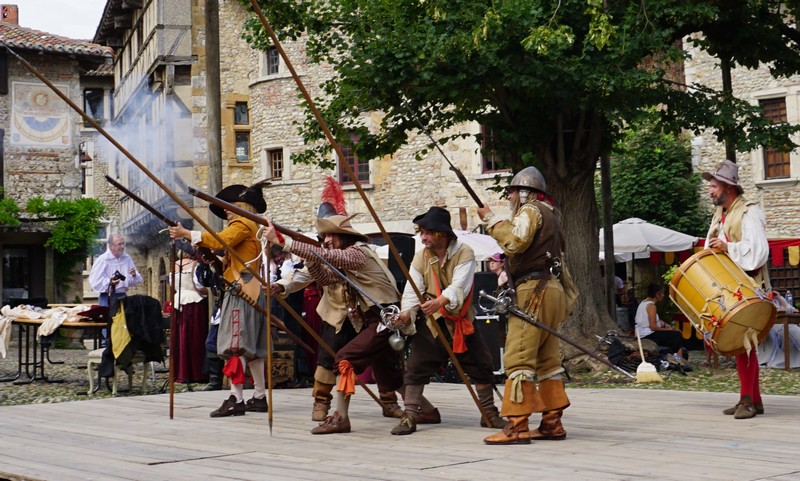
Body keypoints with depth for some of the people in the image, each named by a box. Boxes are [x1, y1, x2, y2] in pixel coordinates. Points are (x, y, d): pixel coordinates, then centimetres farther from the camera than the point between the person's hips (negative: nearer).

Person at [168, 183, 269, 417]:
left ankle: (236, 399, -20)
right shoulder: (251, 227, 25)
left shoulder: (242, 224, -5)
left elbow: (220, 241, -23)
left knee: (235, 346, -14)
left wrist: (186, 233, -20)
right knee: (252, 347, 12)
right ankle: (260, 397, 16)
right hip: (252, 292, 11)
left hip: (242, 292, -10)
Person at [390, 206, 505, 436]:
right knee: (415, 369, -7)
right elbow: (413, 290, -8)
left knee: (481, 366, 2)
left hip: (461, 323, -1)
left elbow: (459, 286, -26)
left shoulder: (464, 253, -11)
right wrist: (406, 313, -28)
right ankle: (410, 415, 1)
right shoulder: (421, 257, -1)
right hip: (431, 323, 1)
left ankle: (489, 413, 18)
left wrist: (440, 301, -45)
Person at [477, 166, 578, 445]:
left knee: (518, 358, -13)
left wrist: (490, 220, -8)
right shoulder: (549, 214, 26)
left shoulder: (530, 210, -4)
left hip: (534, 291, -10)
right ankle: (552, 423, 13)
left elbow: (514, 242, -18)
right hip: (551, 290, 10)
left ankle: (516, 427, -17)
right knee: (547, 359, 11)